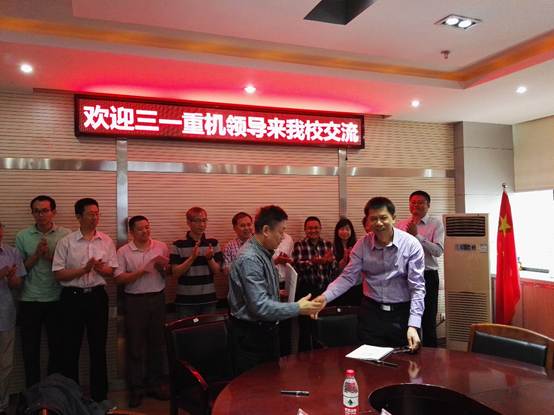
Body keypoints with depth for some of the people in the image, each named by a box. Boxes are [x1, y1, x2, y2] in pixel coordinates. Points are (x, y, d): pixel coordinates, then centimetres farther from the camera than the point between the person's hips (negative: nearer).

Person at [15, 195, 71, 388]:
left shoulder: (65, 235, -2)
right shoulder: (22, 236, 2)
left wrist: (50, 255, -16)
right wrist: (36, 254, -13)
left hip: (56, 300, -1)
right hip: (30, 301, 1)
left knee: (57, 347, 10)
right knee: (30, 349, 10)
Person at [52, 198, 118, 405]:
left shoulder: (106, 241, 3)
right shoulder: (66, 242, -4)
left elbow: (112, 271, 6)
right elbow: (58, 274, -8)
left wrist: (101, 269, -15)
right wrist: (84, 269, -18)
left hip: (97, 296, 2)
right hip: (72, 297, -2)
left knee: (98, 347, 10)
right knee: (71, 348, 8)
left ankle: (99, 395, 25)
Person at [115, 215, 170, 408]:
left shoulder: (162, 247, 3)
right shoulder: (123, 251, -2)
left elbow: (170, 274, 9)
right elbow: (119, 278, -10)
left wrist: (162, 266, -12)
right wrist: (142, 270, -19)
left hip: (157, 298, 2)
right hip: (135, 300, -2)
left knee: (157, 342, 11)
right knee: (135, 345, 5)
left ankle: (155, 384, 25)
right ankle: (136, 388, 18)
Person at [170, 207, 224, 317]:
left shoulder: (213, 243, 2)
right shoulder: (178, 245, -5)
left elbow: (217, 271, 2)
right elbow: (176, 272, -9)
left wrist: (210, 258, -17)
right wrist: (192, 257, -22)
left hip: (209, 299, 3)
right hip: (185, 300, -2)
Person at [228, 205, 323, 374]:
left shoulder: (264, 253, 7)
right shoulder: (250, 259, -24)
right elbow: (260, 306, -28)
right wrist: (298, 308, -23)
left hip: (266, 331, 9)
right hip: (251, 336, -9)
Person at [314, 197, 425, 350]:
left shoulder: (411, 244, -12)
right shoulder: (362, 244, -4)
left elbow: (417, 287, -13)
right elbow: (348, 277, -5)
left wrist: (413, 325, -21)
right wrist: (325, 297, -21)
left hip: (402, 313, -2)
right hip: (371, 312, 2)